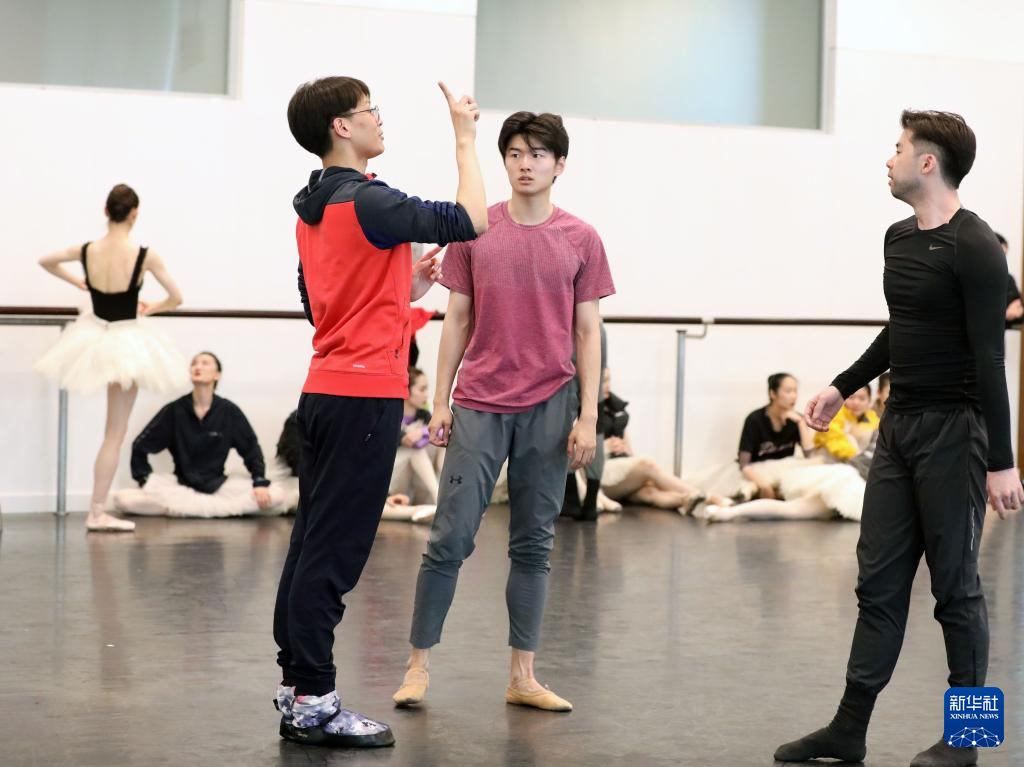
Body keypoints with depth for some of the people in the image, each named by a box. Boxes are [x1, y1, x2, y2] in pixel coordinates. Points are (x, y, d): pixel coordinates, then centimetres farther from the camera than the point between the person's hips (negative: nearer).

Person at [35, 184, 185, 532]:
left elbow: (45, 261, 10)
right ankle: (97, 512, 6)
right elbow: (176, 298, -9)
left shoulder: (86, 250, -8)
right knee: (115, 433, 3)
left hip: (95, 338, 4)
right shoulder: (145, 255, -17)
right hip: (127, 342, -4)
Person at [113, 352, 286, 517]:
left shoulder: (229, 412, 0)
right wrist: (145, 481, -6)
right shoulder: (174, 411, -1)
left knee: (274, 496, -24)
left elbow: (251, 449, 5)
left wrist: (260, 483, -7)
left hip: (217, 485, 0)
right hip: (180, 485, 0)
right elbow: (140, 446, 5)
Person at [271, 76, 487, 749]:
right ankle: (315, 702, -2)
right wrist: (466, 137, -4)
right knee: (335, 550, -6)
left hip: (323, 391, 9)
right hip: (365, 395, -9)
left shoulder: (312, 209, 15)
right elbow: (469, 221, -16)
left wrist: (405, 289, 17)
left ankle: (297, 691, 16)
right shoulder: (366, 202, -15)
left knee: (312, 543, 11)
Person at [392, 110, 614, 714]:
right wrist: (441, 402, 3)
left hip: (548, 408, 1)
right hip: (479, 404, 0)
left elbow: (587, 332, 4)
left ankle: (523, 677, 12)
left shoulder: (581, 240, 3)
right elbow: (458, 320, 7)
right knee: (451, 536, -3)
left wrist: (589, 416, -3)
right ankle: (419, 664, 7)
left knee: (534, 543, 6)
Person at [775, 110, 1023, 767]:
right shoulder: (899, 238, 11)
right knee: (879, 581, 8)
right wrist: (844, 386, 28)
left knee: (956, 586, 1)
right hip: (899, 426, 8)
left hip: (952, 434, -8)